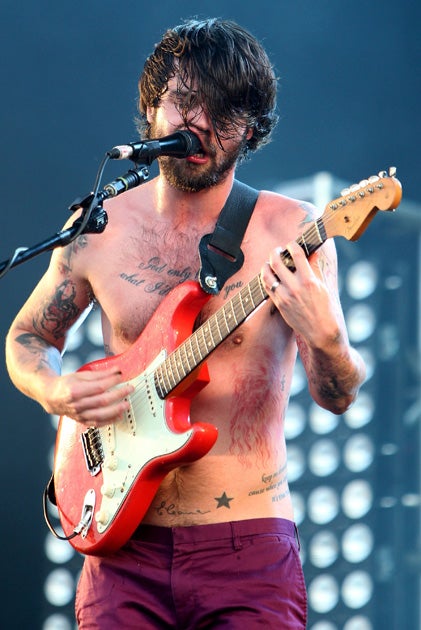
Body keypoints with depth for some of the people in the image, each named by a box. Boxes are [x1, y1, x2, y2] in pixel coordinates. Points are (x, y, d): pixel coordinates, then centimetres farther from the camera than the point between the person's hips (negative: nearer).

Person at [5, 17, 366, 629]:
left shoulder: (291, 231, -4)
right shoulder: (98, 229, 5)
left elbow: (337, 397, -7)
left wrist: (327, 342, -30)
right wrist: (56, 391, -4)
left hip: (248, 547, -2)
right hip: (124, 540, 2)